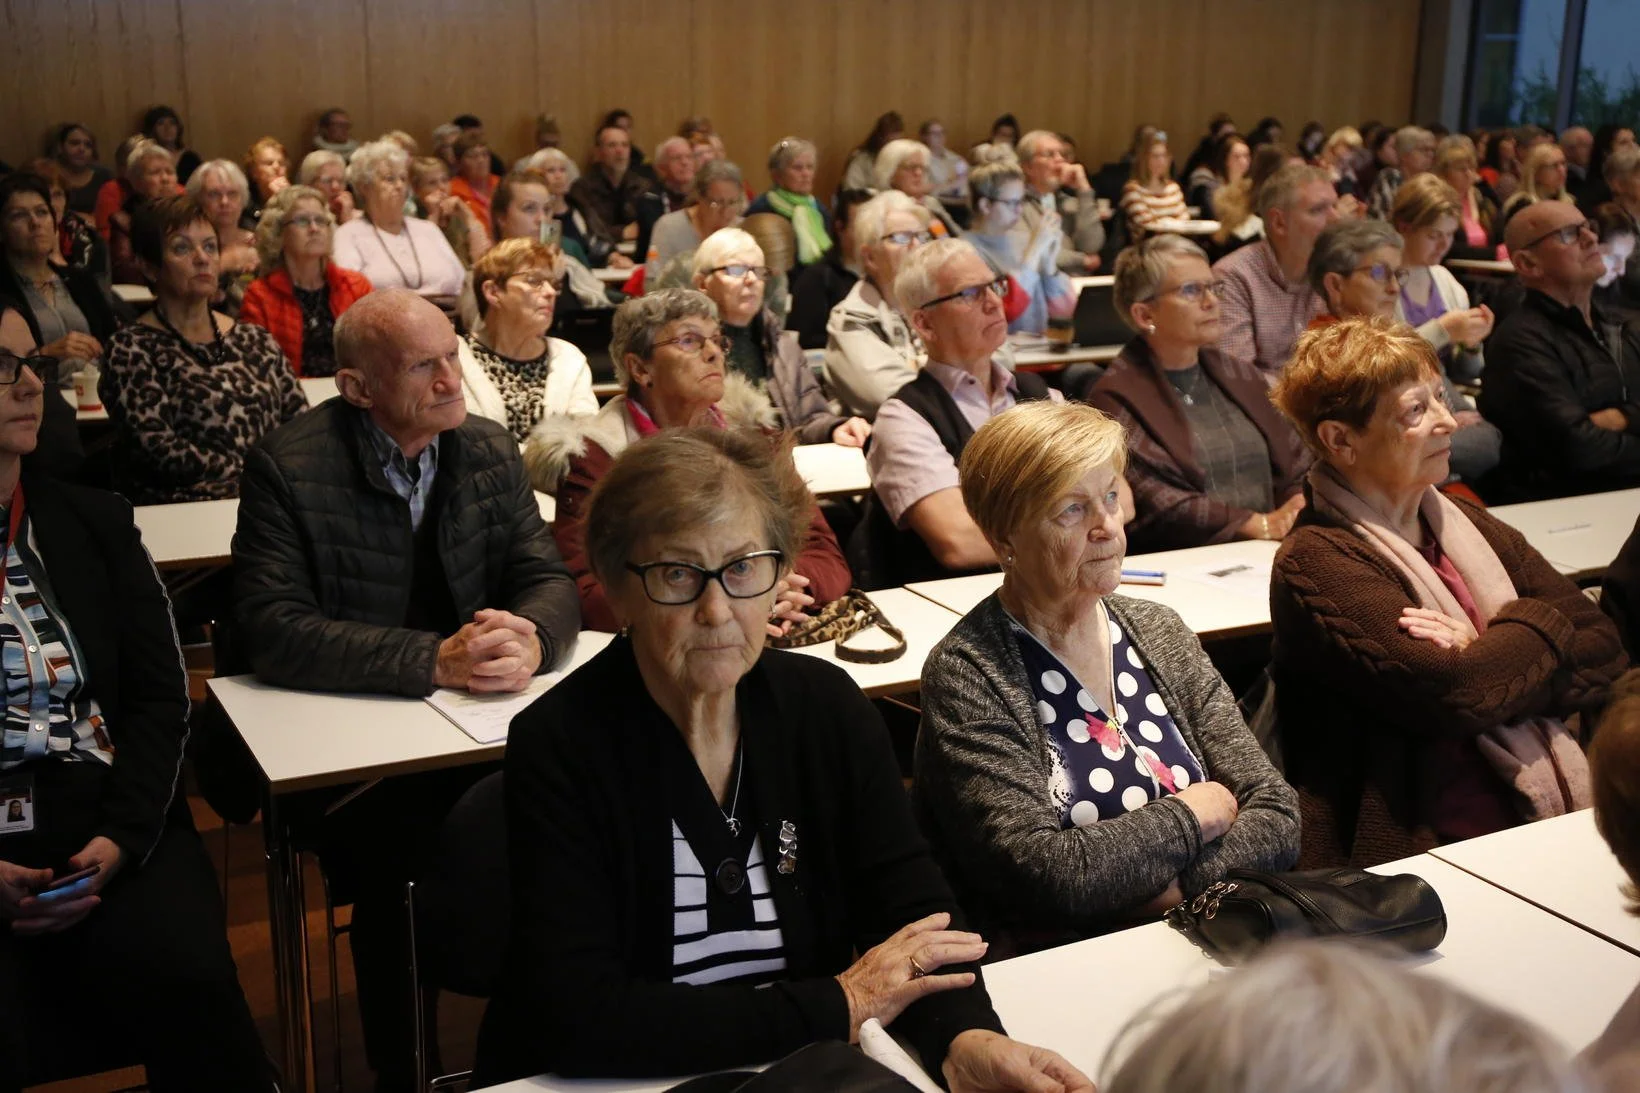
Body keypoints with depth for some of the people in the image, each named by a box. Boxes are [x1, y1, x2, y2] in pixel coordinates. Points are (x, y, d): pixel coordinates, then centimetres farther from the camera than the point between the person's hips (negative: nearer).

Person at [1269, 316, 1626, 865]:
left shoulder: (1469, 526, 14)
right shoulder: (1315, 562, -8)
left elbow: (1606, 651, 9)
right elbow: (1456, 696, -18)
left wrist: (1487, 657, -9)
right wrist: (1541, 624, 1)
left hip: (1541, 820, 7)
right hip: (1431, 850, -7)